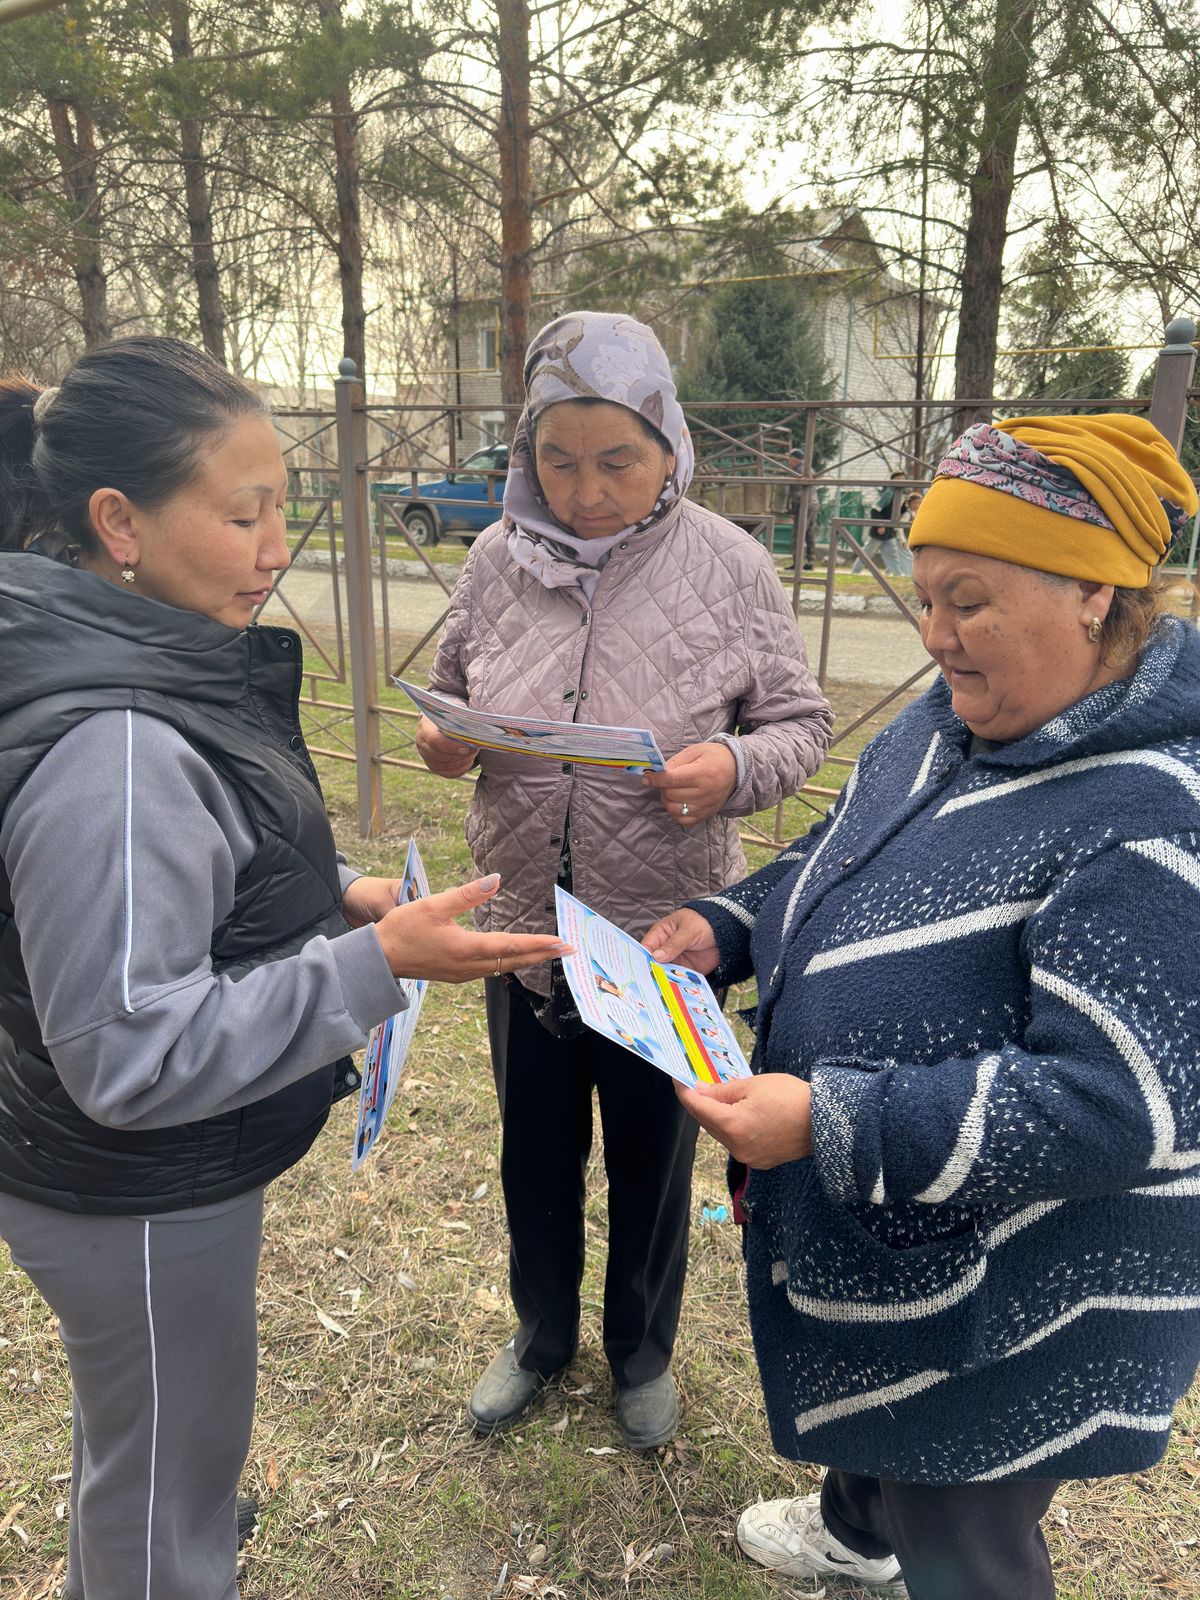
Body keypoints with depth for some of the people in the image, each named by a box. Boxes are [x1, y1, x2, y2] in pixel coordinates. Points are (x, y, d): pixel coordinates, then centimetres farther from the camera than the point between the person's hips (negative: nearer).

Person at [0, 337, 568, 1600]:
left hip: (164, 1169, 9)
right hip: (136, 1204, -9)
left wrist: (330, 893, 0)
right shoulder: (111, 748, -33)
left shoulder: (153, 663, -2)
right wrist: (379, 963, -31)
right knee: (167, 1465, 17)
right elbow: (131, 1052, -30)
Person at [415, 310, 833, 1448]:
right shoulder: (497, 561, -3)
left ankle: (642, 1353, 48)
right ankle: (541, 1335, 51)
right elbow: (452, 697, 8)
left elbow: (800, 724, -4)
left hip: (663, 935, -2)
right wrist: (443, 743, -15)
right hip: (522, 921, 3)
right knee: (534, 1153, 22)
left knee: (651, 1163, 19)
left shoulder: (728, 567, -11)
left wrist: (736, 769, -26)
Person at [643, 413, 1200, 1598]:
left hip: (1012, 1295, -8)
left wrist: (830, 1122, -34)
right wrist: (725, 929, -5)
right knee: (867, 1410, 34)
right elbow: (846, 854, 11)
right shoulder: (954, 720, -3)